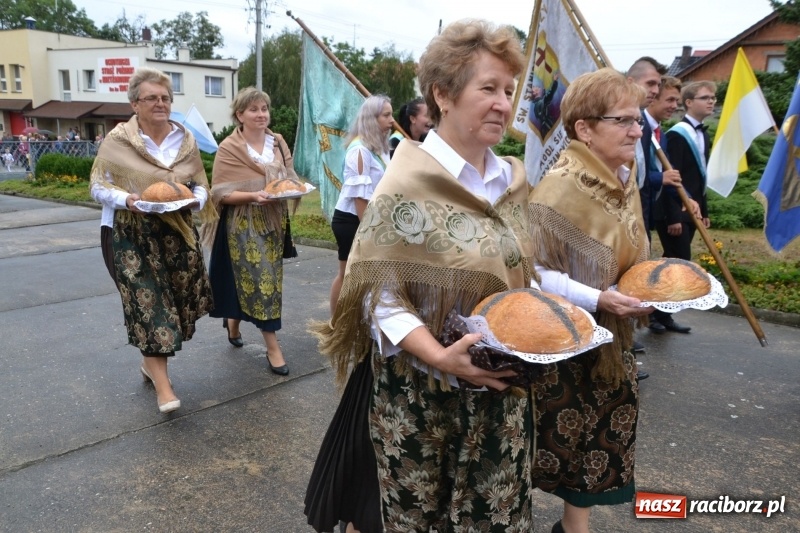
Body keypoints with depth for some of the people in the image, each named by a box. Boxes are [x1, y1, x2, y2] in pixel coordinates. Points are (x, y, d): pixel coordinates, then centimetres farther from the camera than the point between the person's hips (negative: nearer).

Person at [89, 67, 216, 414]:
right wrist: (126, 199, -22)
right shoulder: (117, 141, -7)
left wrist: (197, 199, -11)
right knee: (149, 303, -5)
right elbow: (98, 186, -4)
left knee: (179, 302, 10)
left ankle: (151, 361, 34)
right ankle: (162, 383, 2)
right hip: (132, 235, -4)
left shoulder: (186, 140, 4)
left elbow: (200, 184, 10)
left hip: (177, 233, 5)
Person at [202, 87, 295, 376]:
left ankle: (233, 320, 40)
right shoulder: (229, 149, -10)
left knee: (263, 278, 14)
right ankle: (272, 347, 3)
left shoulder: (278, 143, 6)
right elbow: (222, 193, -12)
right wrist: (254, 196, -27)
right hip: (243, 225, -6)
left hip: (272, 222, 6)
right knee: (259, 280, -7)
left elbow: (290, 178, 13)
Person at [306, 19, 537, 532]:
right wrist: (440, 356, -30)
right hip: (420, 395, -5)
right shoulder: (409, 185, -18)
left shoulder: (512, 178, 3)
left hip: (499, 390, 6)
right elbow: (380, 297, -18)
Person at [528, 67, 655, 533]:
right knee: (560, 439, 8)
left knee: (600, 439, 17)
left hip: (612, 339, 8)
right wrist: (596, 299, -27)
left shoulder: (625, 181, 4)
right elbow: (532, 272, -22)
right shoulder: (559, 189, -22)